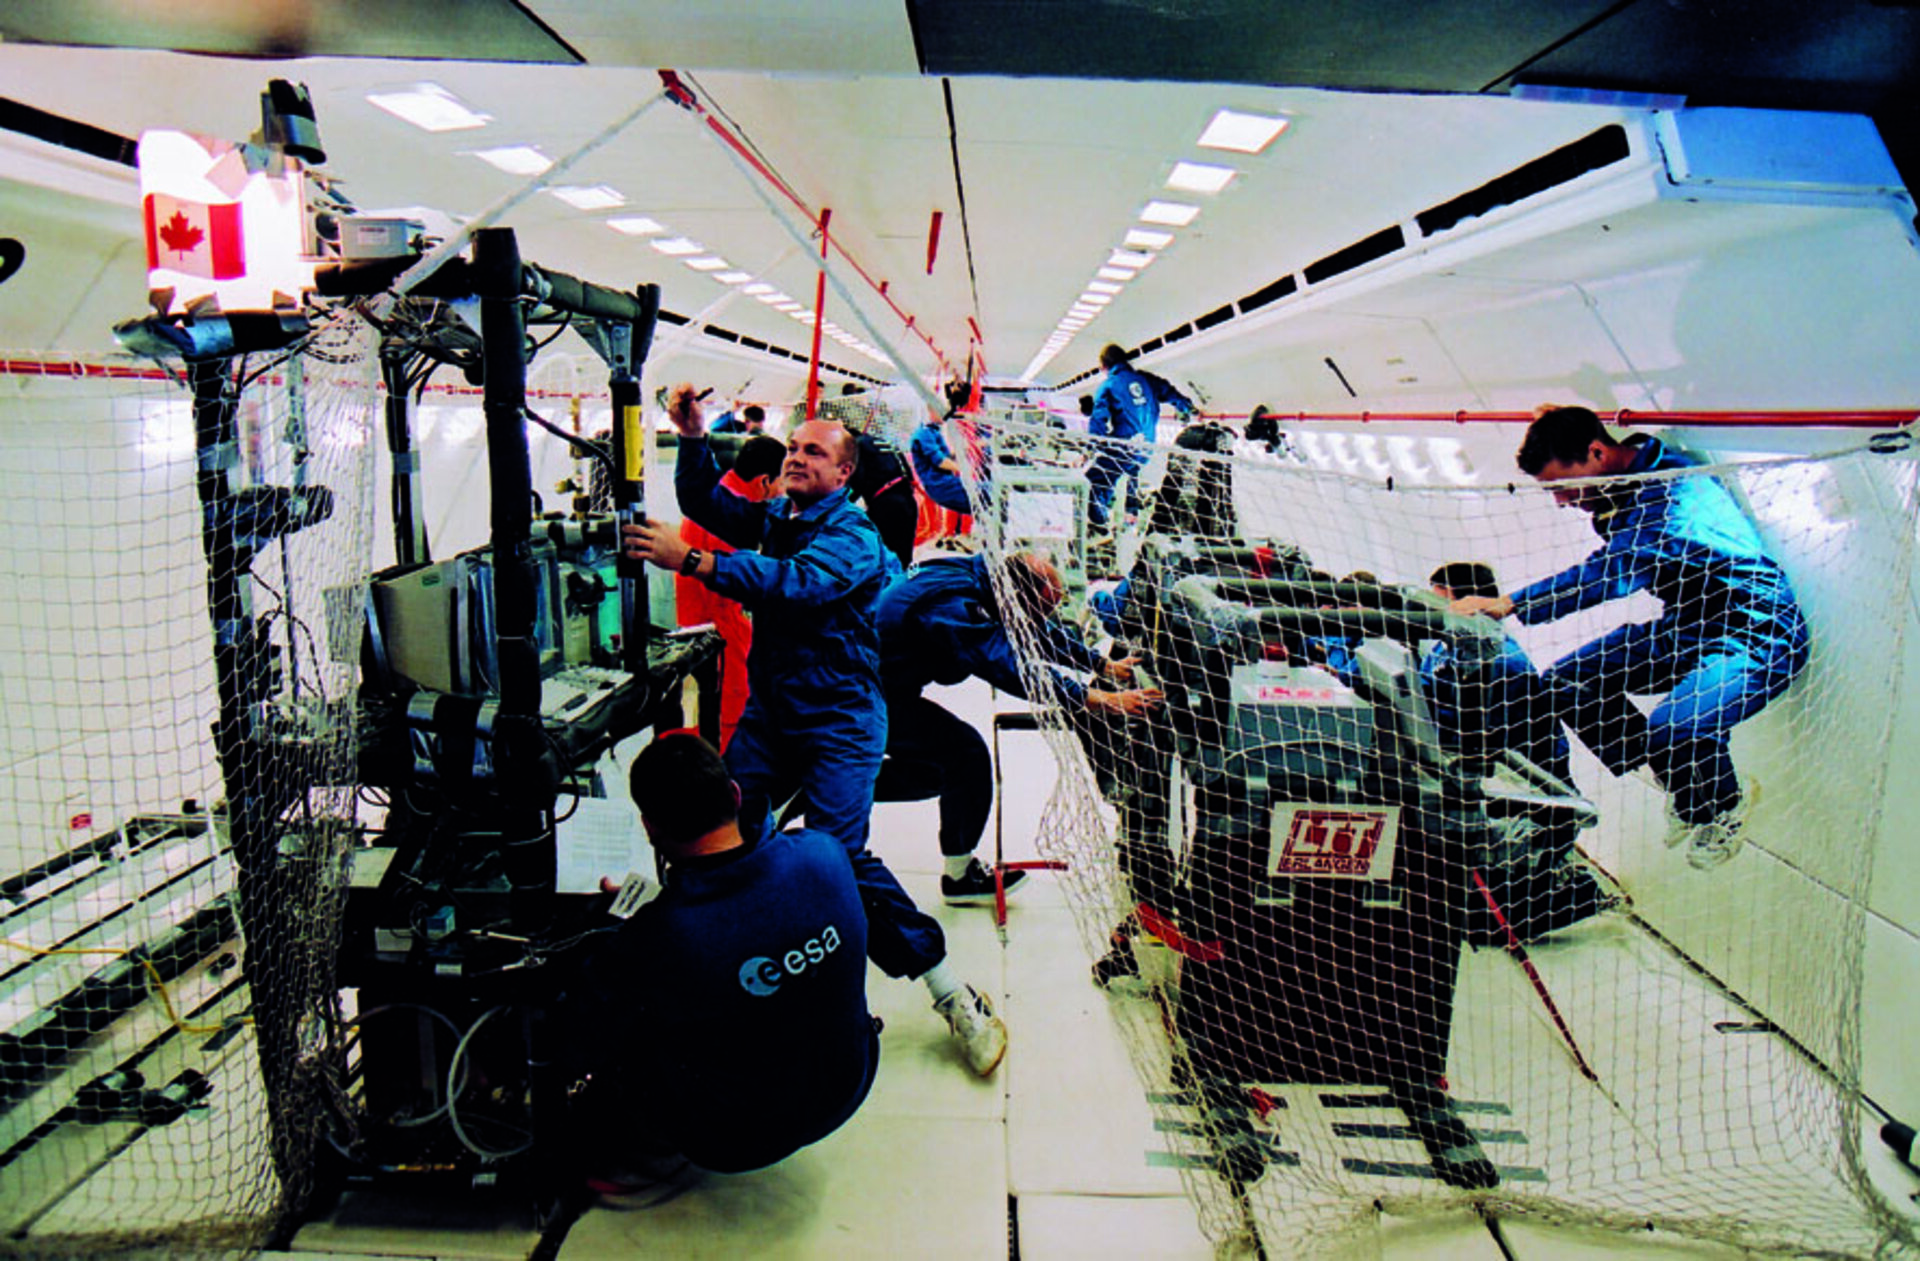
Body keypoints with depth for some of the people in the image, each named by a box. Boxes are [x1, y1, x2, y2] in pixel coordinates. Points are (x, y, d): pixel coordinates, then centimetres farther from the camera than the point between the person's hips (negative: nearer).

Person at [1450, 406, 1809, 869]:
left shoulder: (1674, 496, -30)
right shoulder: (1630, 474, -2)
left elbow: (1612, 574, -39)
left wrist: (1510, 605, -40)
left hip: (1759, 638, -9)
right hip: (1685, 627, 9)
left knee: (1673, 727, -34)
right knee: (1568, 682, -2)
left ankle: (1725, 808, 3)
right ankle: (1685, 789, 14)